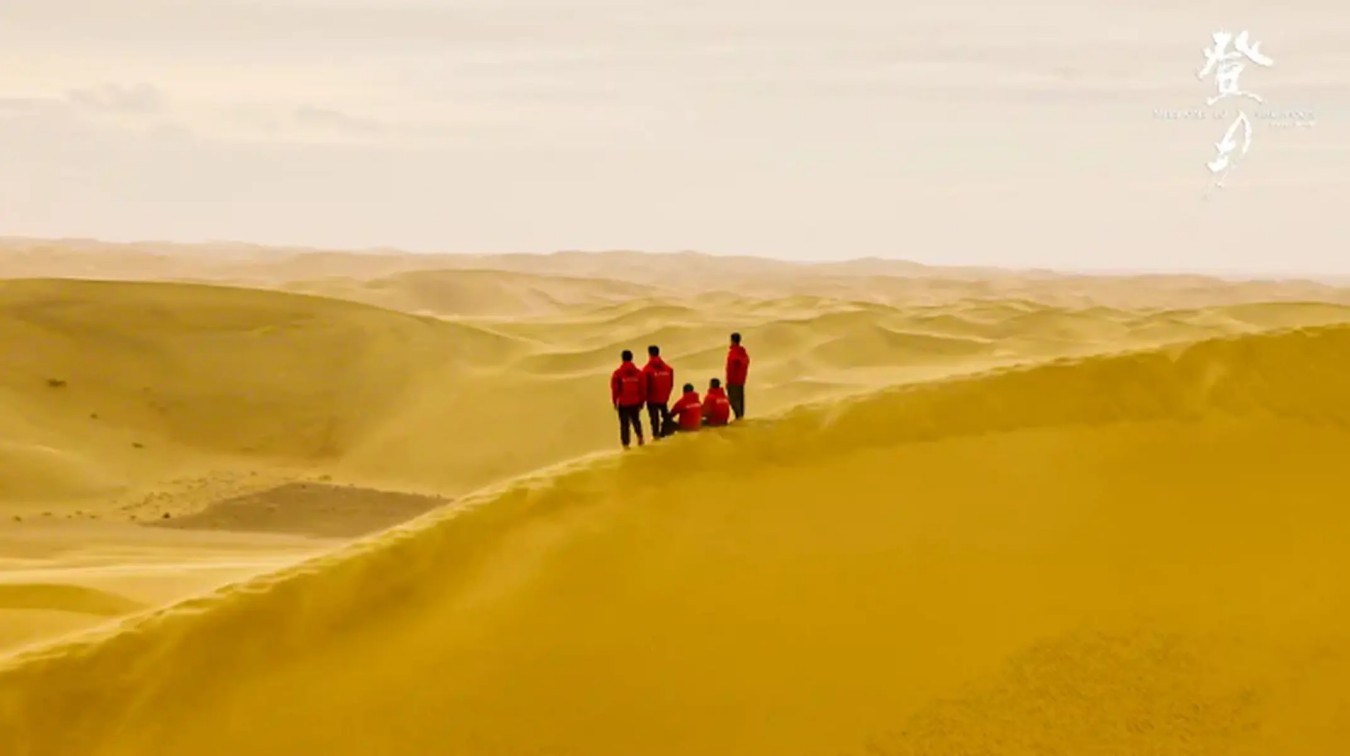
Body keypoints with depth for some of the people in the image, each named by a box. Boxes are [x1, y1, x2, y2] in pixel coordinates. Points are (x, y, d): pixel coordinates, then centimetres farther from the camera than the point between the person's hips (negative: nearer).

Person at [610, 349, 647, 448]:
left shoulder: (617, 373, -10)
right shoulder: (638, 372, -1)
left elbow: (614, 388, -8)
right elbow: (643, 388, 3)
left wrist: (615, 401, 4)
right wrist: (642, 401, 14)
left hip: (623, 403, -2)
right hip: (635, 402, 2)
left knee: (624, 423, 6)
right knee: (636, 420, 20)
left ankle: (625, 443, 2)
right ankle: (639, 435, -3)